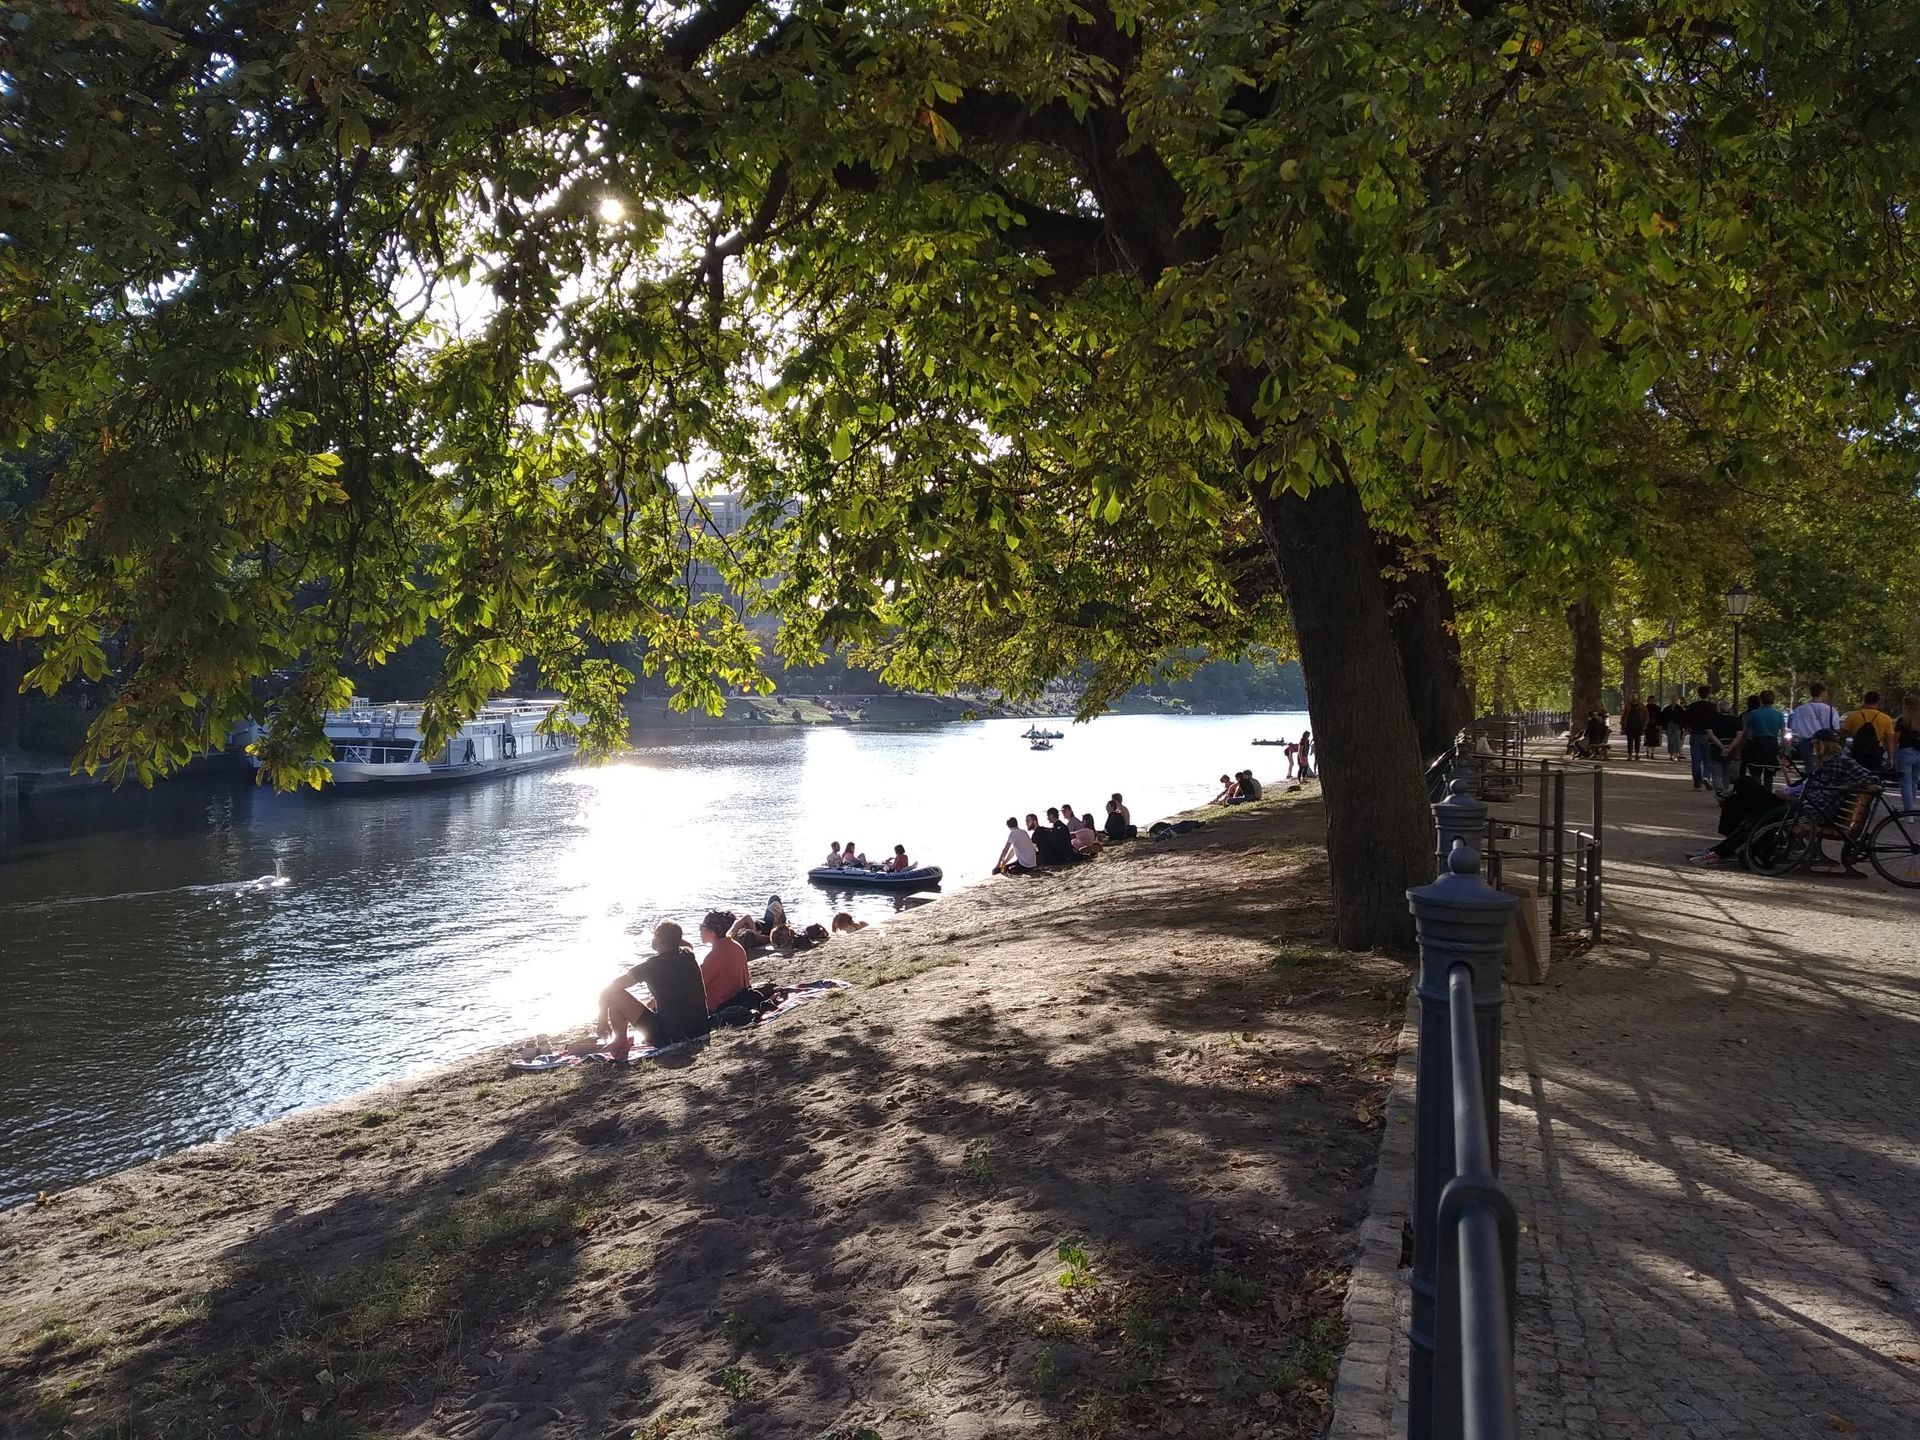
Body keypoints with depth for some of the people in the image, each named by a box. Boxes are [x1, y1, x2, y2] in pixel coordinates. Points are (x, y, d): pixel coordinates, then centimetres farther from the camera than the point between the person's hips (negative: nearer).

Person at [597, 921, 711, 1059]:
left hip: (669, 1037, -6)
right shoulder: (688, 955, 2)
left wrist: (603, 1022, 7)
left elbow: (606, 992, -5)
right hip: (700, 1031, 6)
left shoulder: (651, 965, -11)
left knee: (614, 995, 0)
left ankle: (621, 1043, 18)